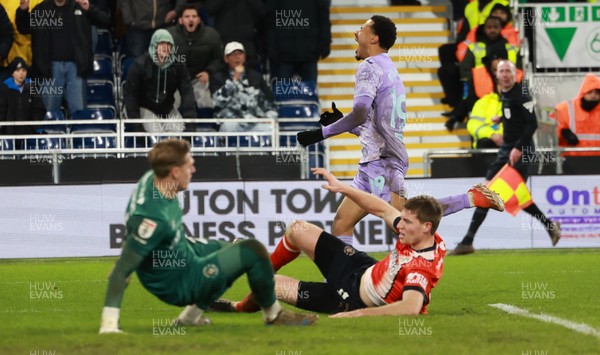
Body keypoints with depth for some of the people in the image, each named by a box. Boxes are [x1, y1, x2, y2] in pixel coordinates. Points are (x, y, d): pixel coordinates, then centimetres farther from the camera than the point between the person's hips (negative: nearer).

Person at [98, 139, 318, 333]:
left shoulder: (151, 180, -11)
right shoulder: (154, 218, -36)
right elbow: (121, 271, -35)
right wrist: (109, 324, -37)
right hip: (179, 285, -10)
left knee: (233, 250, 32)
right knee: (253, 252, -13)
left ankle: (191, 315, 26)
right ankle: (273, 314, 11)